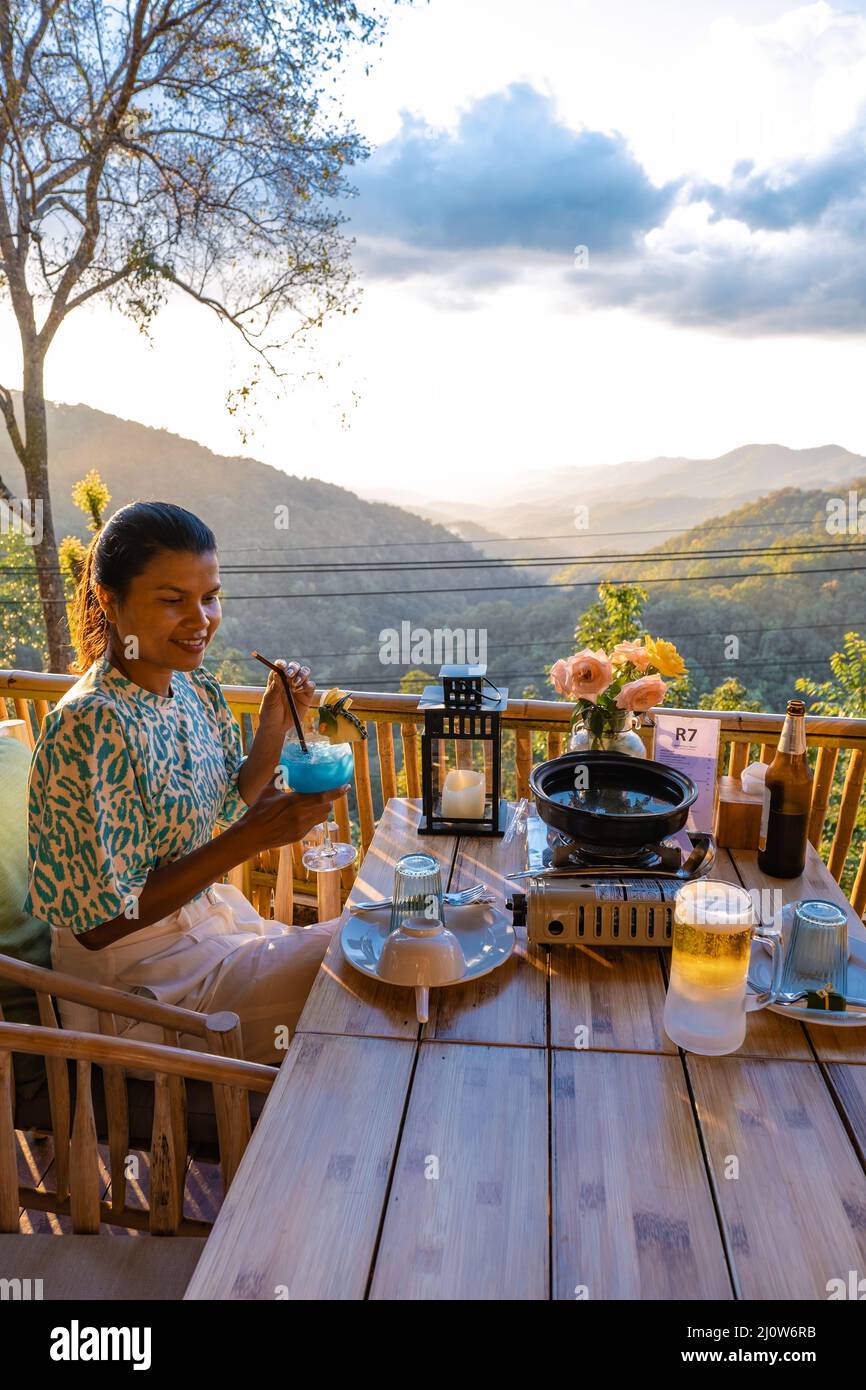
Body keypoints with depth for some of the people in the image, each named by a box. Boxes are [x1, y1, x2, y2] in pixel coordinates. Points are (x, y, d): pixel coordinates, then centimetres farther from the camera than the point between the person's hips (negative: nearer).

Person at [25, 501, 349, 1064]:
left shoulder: (197, 688, -4)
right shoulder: (90, 726, -28)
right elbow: (99, 921, -25)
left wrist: (276, 723, -8)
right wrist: (252, 837, -29)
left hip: (210, 917, 7)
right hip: (138, 970, -7)